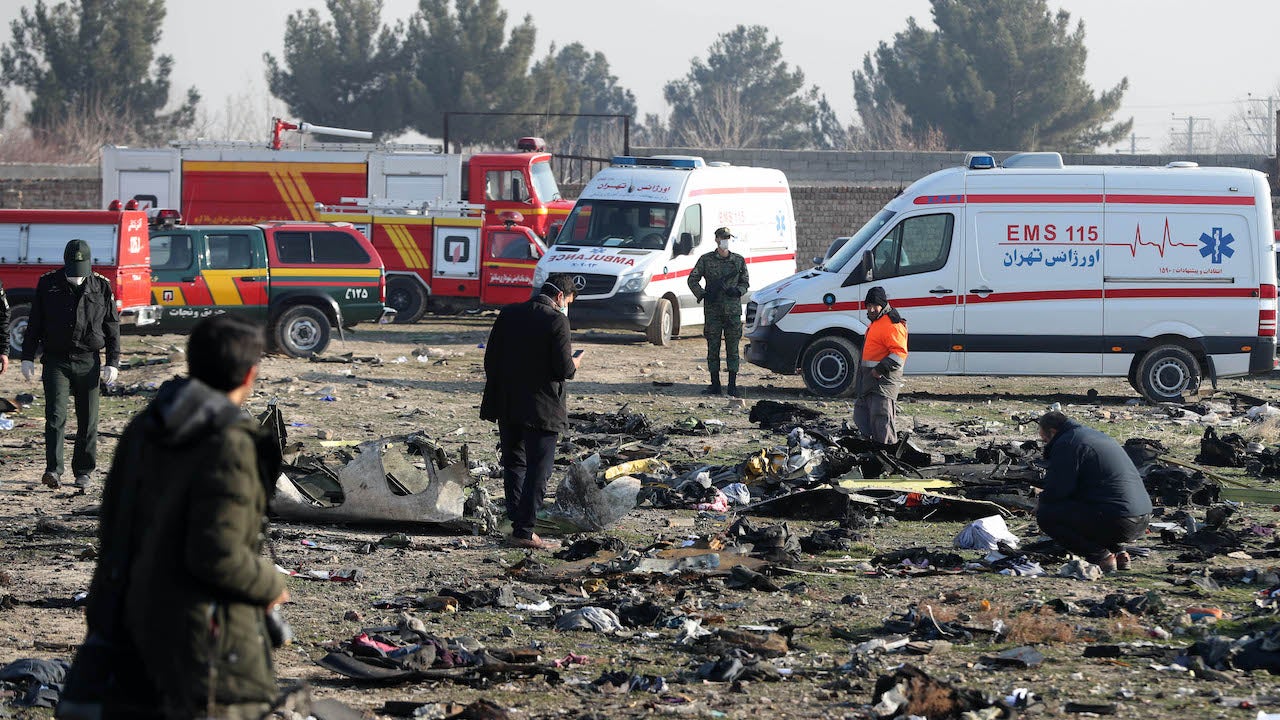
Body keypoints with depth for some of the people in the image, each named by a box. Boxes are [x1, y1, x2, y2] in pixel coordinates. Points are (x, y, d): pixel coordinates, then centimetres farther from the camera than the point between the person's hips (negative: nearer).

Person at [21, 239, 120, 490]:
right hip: (55, 360, -1)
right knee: (55, 416, -12)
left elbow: (112, 328, 7)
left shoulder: (102, 287, 3)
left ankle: (83, 472, 15)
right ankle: (53, 470, -17)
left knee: (88, 421, 4)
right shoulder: (48, 284, 2)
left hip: (88, 362, 1)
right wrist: (28, 358, 2)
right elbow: (34, 324, 7)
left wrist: (113, 363, 1)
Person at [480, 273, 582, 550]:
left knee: (514, 465, 16)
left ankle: (516, 524, 16)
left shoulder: (509, 314, 4)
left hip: (507, 405, 6)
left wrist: (495, 397, 17)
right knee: (538, 470, 0)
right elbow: (563, 369, -16)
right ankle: (524, 531, -3)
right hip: (541, 409, -6)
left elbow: (490, 358, 7)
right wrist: (574, 364, 8)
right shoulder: (556, 321, -13)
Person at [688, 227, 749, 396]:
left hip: (733, 311, 1)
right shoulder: (706, 259, 5)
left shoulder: (738, 260, 9)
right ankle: (715, 384, 8)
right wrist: (702, 294, -8)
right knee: (713, 348, 2)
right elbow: (692, 280, 7)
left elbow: (745, 282, 15)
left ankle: (732, 385, 3)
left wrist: (738, 291, -6)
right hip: (713, 310, -1)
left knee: (733, 349, 0)